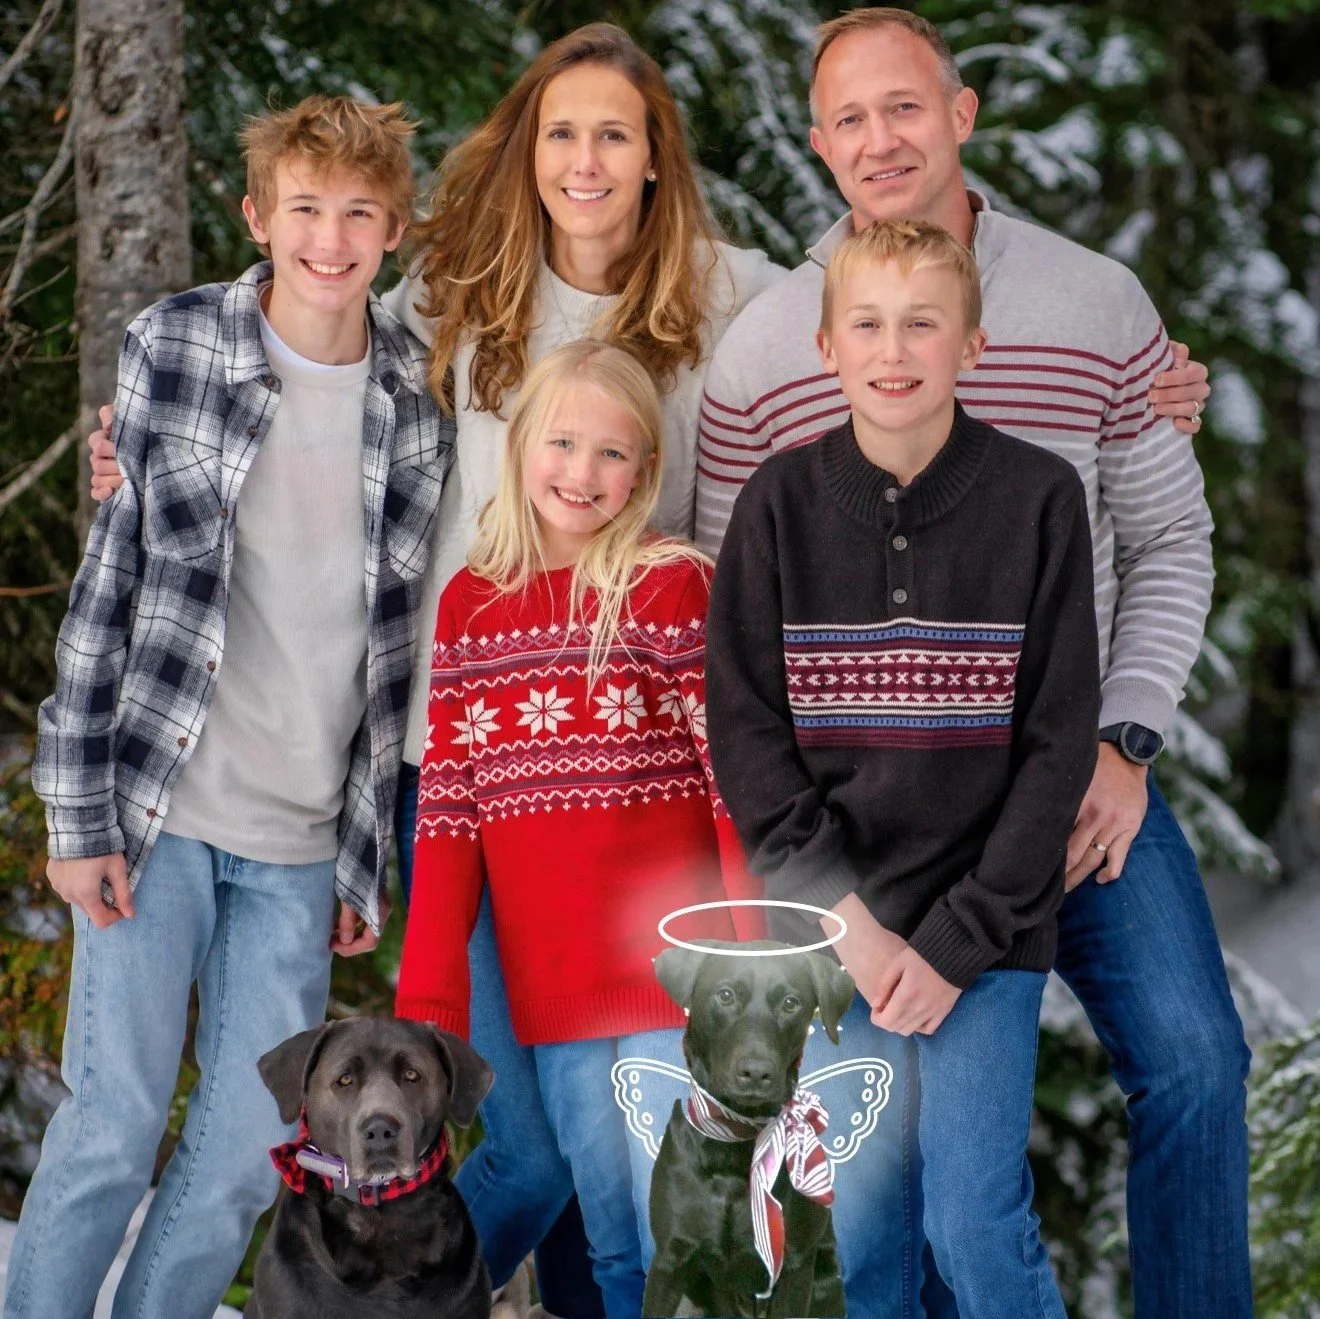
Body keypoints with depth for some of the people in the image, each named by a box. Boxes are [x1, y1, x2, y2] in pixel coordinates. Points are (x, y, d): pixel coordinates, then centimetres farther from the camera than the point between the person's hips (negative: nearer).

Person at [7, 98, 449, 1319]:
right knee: (111, 1129, -2)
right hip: (156, 810, -2)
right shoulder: (171, 349, -2)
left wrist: (367, 856, 8)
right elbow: (107, 578, -1)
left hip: (304, 842, 2)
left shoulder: (420, 399, 4)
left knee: (247, 1156, 4)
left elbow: (404, 632, 9)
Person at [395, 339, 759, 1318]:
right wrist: (429, 1001, 3)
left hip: (672, 971, -3)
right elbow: (446, 816, 8)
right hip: (553, 984, 4)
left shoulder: (673, 587, -3)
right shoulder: (470, 606, 9)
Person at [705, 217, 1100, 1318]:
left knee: (975, 1224, -8)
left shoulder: (1039, 498, -5)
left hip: (987, 924, -2)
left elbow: (1059, 742, -4)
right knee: (853, 1223, 6)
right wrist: (846, 916, -11)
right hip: (826, 918, 2)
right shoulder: (781, 501, -1)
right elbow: (744, 728, -2)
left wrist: (958, 941, -10)